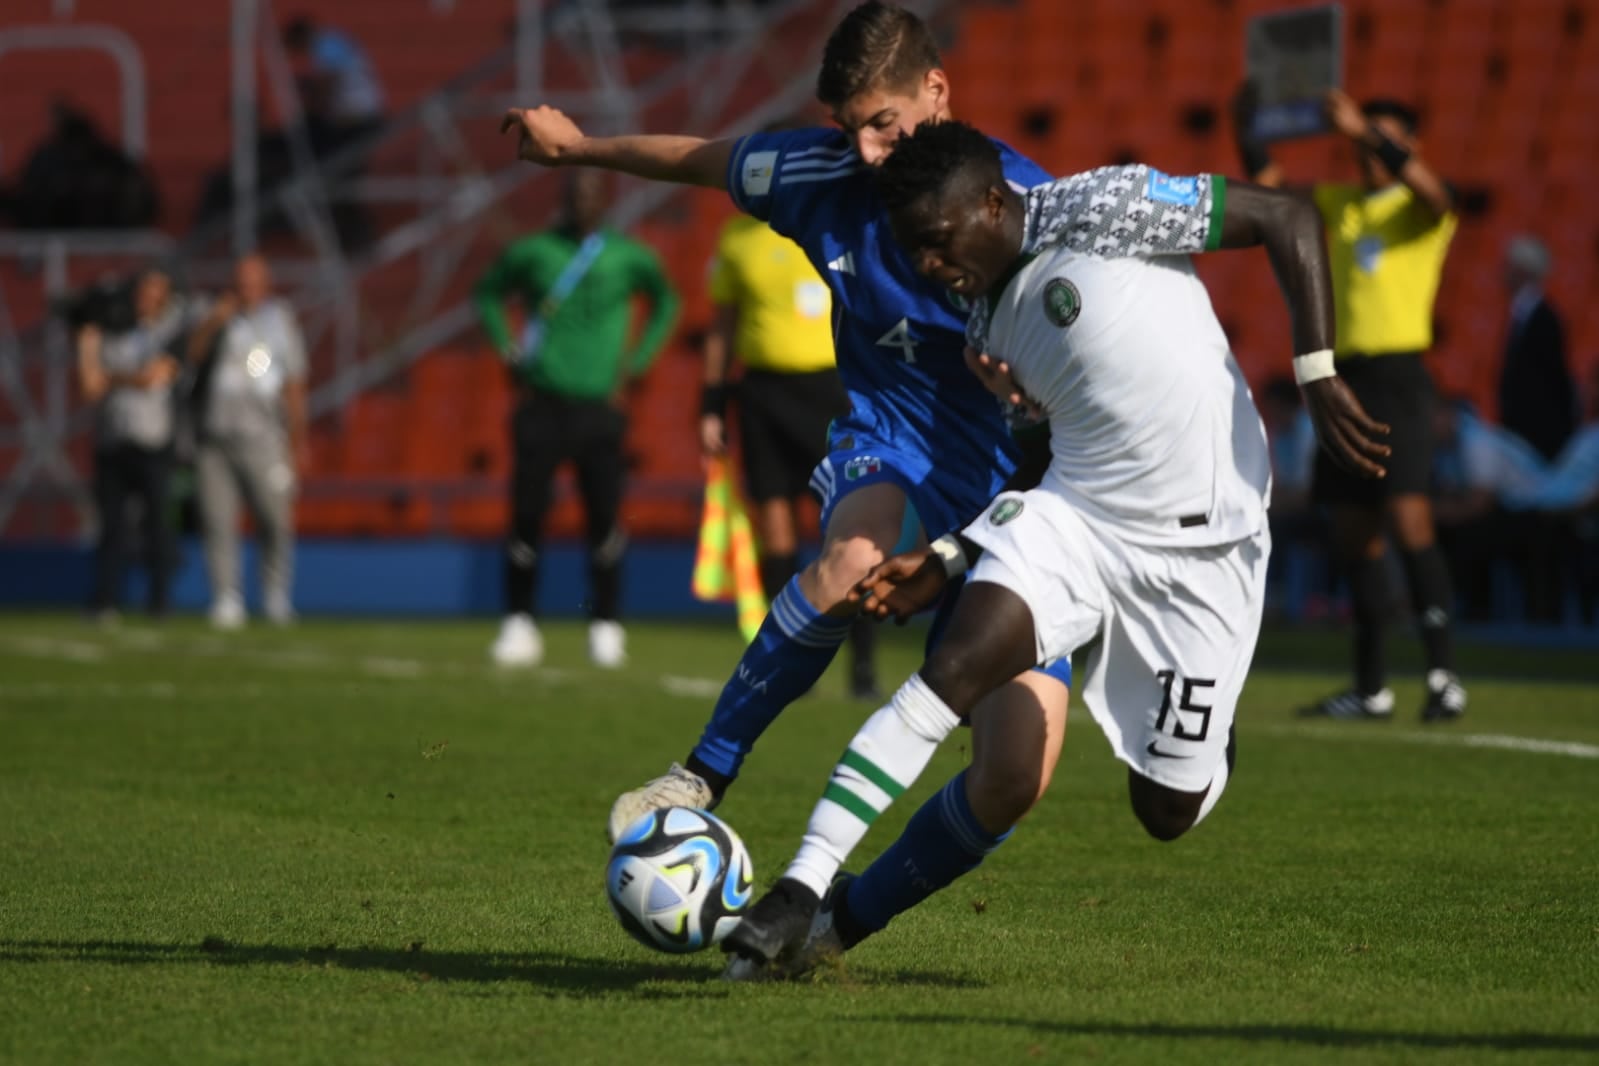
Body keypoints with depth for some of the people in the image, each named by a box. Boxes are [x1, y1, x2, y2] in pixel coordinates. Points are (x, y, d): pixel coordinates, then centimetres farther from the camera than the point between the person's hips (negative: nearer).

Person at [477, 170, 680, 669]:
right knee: (527, 513, -6)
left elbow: (665, 303, 20)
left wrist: (634, 363, 10)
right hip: (542, 407, 0)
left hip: (600, 406, 0)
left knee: (604, 517, -6)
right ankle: (519, 623, 3)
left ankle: (606, 626, 6)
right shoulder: (532, 252, 2)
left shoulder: (629, 258, 3)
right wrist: (509, 351, 6)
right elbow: (488, 292, 19)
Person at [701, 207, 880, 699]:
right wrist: (711, 407, 12)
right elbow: (722, 325, 16)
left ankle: (863, 662, 1)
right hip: (761, 390, 3)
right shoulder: (737, 237, 9)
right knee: (774, 525, 2)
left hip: (829, 387, -3)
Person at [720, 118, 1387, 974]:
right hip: (1073, 519, 5)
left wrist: (1317, 376, -19)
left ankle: (1207, 750, 39)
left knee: (1167, 812, 1)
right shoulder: (991, 326, 9)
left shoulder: (1106, 210, -13)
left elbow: (1288, 219, -11)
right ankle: (804, 891, -23)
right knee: (950, 672, -22)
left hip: (1201, 547, -5)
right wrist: (945, 563, 9)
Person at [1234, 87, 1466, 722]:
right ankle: (1371, 688, 14)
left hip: (1397, 376, -7)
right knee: (1353, 532, 7)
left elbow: (1430, 188, -24)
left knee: (1407, 516, -18)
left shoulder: (1420, 207, -1)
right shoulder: (1338, 205, 17)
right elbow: (1268, 188, 15)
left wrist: (1365, 130, -28)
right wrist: (1247, 129, 0)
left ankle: (1443, 675, -19)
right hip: (1344, 377, 7)